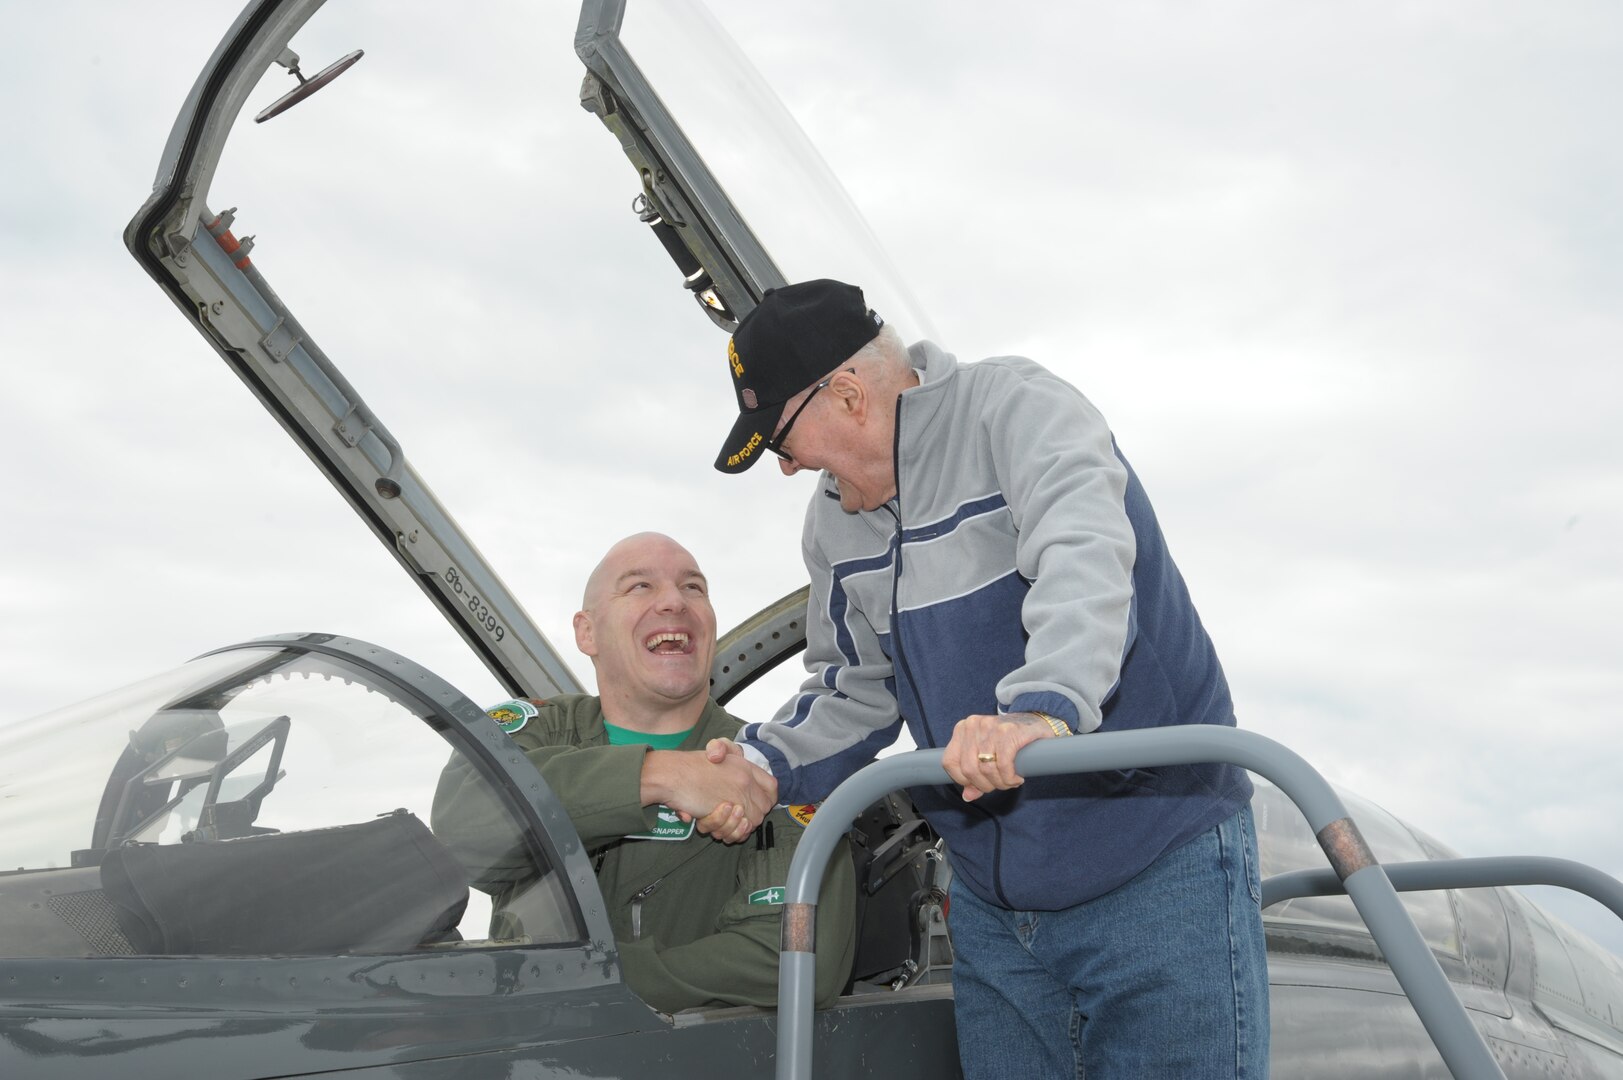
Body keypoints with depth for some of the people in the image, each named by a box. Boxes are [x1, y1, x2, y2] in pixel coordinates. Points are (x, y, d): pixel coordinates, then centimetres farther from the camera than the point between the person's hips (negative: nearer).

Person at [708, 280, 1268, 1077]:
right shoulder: (833, 519, 8)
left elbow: (1083, 554, -33)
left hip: (1162, 870, -6)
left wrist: (1045, 709, -50)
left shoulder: (1015, 406, -14)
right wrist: (768, 763, -3)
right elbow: (855, 691, 16)